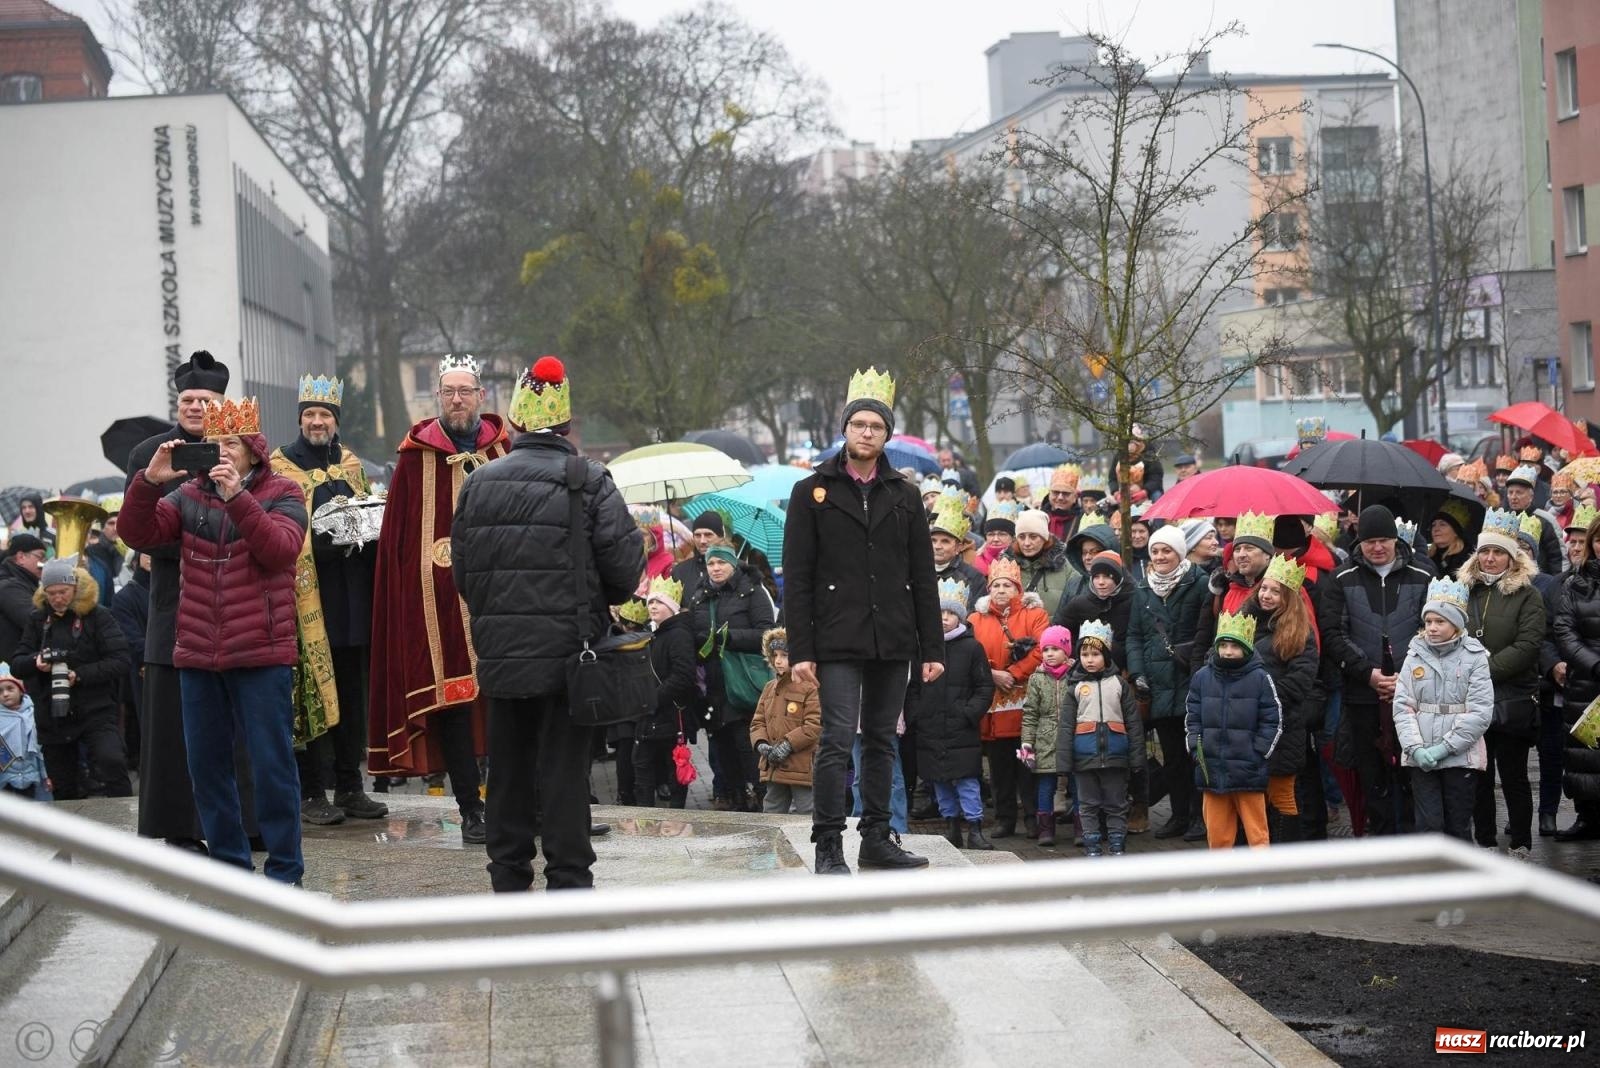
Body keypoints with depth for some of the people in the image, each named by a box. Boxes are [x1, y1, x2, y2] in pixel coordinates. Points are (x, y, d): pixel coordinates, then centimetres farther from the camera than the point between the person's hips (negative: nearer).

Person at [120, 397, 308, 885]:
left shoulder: (281, 494, 0)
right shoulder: (189, 495, 11)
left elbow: (280, 548, -17)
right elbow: (138, 532, 1)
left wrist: (236, 495, -24)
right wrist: (149, 481, -14)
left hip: (262, 655, -5)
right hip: (197, 656, 5)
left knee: (271, 762, -3)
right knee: (206, 764, 10)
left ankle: (284, 868, 5)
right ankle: (229, 862, 21)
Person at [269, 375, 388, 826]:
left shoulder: (351, 463, 16)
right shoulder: (280, 466, -1)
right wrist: (320, 538, -18)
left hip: (352, 595, 6)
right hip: (307, 594, -5)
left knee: (352, 691, 8)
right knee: (312, 692, -6)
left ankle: (349, 787, 15)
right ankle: (312, 792, -1)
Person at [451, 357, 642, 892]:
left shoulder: (478, 483, 4)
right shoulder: (589, 483, -9)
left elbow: (460, 571, 8)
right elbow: (626, 567, -10)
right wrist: (595, 602, 11)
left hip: (500, 657, 4)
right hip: (569, 657, -4)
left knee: (507, 773, 13)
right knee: (564, 776, 0)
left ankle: (508, 883, 19)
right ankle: (569, 884, 1)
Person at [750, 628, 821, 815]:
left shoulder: (811, 687, -9)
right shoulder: (769, 688, 16)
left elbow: (815, 725, -15)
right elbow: (758, 722, 16)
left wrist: (788, 745, -18)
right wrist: (761, 744, -4)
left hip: (802, 769, -8)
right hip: (774, 769, 8)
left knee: (807, 813, -6)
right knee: (772, 814, 12)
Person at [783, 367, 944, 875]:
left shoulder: (904, 496, 12)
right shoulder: (812, 492, 2)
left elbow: (923, 578, 13)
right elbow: (797, 579, -1)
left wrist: (932, 648, 7)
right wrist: (800, 650, -8)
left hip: (893, 642, 4)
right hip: (837, 642, -4)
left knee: (882, 740, 9)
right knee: (838, 738, -10)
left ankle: (877, 838, 17)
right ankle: (828, 846, -7)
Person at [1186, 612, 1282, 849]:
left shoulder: (1260, 679, -4)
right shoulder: (1202, 677, 5)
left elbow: (1273, 723, -2)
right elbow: (1192, 720, 11)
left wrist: (1257, 755, -8)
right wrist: (1197, 751, 1)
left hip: (1248, 772, -3)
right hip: (1211, 771, 3)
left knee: (1256, 833, 2)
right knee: (1217, 833, 10)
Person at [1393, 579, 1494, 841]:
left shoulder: (1474, 658, -3)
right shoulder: (1415, 656, 5)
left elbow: (1480, 712, -9)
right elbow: (1402, 707, 1)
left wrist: (1444, 747, -14)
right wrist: (1415, 748, -12)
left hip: (1461, 757, -1)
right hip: (1421, 758, 1)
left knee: (1459, 828, 7)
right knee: (1429, 825, -3)